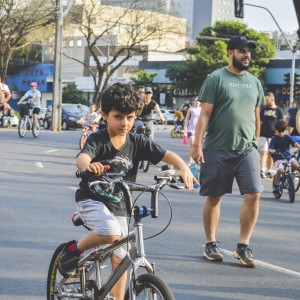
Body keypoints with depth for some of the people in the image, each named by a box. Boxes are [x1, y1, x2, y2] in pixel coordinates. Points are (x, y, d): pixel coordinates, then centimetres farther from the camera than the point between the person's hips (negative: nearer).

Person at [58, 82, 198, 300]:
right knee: (111, 233, -32)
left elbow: (168, 155, -10)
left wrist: (183, 168, -32)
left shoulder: (138, 142, -5)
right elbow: (82, 158, -36)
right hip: (92, 200, -5)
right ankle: (74, 250, -6)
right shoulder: (97, 140, -16)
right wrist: (88, 166, -61)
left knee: (120, 258, 7)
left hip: (118, 206, 5)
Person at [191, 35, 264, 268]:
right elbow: (205, 114, -6)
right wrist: (197, 145, -12)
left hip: (247, 150, 4)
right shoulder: (216, 79, -2)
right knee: (214, 197, 5)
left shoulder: (255, 82, 13)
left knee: (253, 194, -8)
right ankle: (211, 244, 19)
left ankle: (243, 246, 1)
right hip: (217, 150, -4)